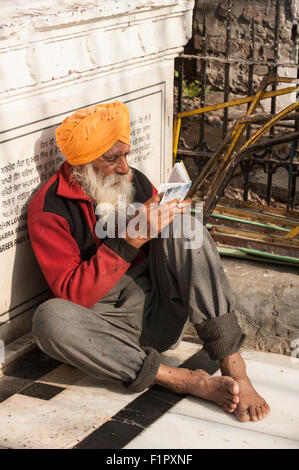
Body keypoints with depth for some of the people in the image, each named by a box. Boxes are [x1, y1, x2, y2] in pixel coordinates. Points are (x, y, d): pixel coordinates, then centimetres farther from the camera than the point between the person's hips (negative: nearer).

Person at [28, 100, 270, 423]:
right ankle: (185, 380, -32)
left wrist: (173, 215, -8)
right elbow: (73, 294, -19)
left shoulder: (134, 181, 5)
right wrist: (130, 240, -27)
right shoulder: (48, 211, -10)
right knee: (50, 319, -34)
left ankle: (234, 370, -26)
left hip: (159, 310, 4)